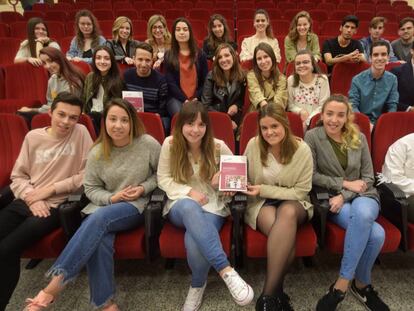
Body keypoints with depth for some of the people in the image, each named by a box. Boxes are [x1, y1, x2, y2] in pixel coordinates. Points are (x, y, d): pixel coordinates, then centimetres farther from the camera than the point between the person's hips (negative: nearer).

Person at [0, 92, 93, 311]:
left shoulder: (81, 133, -3)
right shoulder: (33, 136, 8)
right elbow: (18, 176, 10)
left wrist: (51, 189, -9)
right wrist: (31, 197, -8)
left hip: (55, 206, -4)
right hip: (24, 202, 5)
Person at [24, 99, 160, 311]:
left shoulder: (148, 144, -5)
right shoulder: (97, 152, 0)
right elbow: (90, 188, 6)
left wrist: (144, 188, -10)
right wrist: (112, 198, -12)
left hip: (136, 206, -2)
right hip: (105, 205, 3)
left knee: (99, 218, -32)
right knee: (98, 238, -32)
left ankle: (56, 283, -25)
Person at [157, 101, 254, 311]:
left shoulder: (218, 147, -4)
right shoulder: (170, 144, -4)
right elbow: (163, 179, 2)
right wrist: (189, 192, -14)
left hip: (213, 207, 0)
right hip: (180, 206, 1)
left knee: (193, 240, -33)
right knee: (189, 206, -40)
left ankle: (198, 285, 0)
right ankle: (226, 270, -35)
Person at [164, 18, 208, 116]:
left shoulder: (200, 54, 13)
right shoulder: (168, 56, 10)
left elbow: (205, 80, 9)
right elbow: (170, 82, 2)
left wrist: (197, 98, -7)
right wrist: (185, 99, -11)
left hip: (197, 98, 1)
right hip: (176, 98, -1)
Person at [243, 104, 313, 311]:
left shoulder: (302, 150, -11)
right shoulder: (253, 145, -7)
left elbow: (301, 192, -9)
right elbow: (244, 176, 10)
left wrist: (264, 190, -18)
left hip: (293, 203, 0)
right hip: (260, 203, 0)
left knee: (287, 213, -38)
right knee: (286, 231, -35)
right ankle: (277, 292, -18)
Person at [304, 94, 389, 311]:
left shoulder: (359, 138, 7)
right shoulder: (312, 137, -2)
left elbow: (368, 178, 5)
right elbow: (311, 175, -4)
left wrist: (344, 196, -12)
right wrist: (344, 184, -10)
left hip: (363, 196, 3)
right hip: (333, 198, -2)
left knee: (362, 212, -36)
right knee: (375, 234, -32)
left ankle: (342, 284, -19)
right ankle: (362, 285, -6)